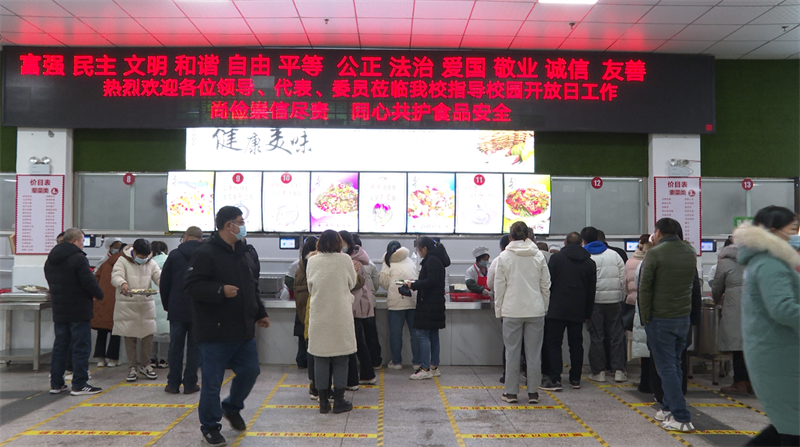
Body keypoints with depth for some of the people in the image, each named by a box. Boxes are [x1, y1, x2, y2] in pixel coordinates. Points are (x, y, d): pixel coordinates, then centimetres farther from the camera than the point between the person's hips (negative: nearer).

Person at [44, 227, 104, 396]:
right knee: (81, 347, -2)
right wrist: (99, 294, -2)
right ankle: (79, 385, -1)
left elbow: (51, 282, 18)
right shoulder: (78, 258, -15)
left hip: (59, 310, 8)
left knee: (59, 346, 13)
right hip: (78, 311, -8)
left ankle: (56, 383, 17)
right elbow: (89, 282, -18)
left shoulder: (50, 259, 12)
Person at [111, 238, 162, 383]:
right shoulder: (123, 261, -5)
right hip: (127, 305, -3)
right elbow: (116, 276, -20)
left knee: (148, 335, 4)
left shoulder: (151, 263, 7)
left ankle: (145, 364, 19)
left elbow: (159, 276, -2)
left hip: (146, 304, 3)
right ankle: (133, 367, 15)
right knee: (129, 337, 4)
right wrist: (122, 284, -44)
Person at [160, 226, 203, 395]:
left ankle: (173, 383, 10)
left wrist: (167, 305, 15)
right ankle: (190, 384, 6)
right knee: (194, 348, 5)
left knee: (175, 347, 8)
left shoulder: (174, 255, 1)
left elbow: (164, 283, 4)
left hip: (177, 310, 0)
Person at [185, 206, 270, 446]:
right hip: (215, 332, -7)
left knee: (250, 371, 12)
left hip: (244, 330, 8)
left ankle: (232, 408, 37)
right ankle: (210, 426, 19)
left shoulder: (244, 253, 13)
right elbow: (192, 285, -18)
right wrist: (220, 291, -29)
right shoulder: (206, 253, -13)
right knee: (212, 382, 2)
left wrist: (260, 313, 18)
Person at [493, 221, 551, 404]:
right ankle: (533, 392, 11)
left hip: (512, 310, -2)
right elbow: (545, 285, 7)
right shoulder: (539, 256, 3)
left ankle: (511, 392, 10)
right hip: (535, 310, 2)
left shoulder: (504, 257, -3)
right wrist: (544, 307, 16)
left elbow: (499, 286, 0)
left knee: (512, 351, 5)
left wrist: (499, 309, 9)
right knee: (534, 352, 6)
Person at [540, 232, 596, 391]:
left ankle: (554, 379, -6)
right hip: (578, 311, 4)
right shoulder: (590, 263, 10)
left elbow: (548, 283, -4)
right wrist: (587, 313, 18)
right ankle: (575, 379, 16)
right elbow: (591, 290, 13)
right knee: (576, 345, 10)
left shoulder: (556, 257, -2)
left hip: (557, 309, -4)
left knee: (553, 343, -1)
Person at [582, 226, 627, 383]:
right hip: (614, 300, 3)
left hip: (594, 300, -3)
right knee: (616, 335, 9)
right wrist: (619, 295, 14)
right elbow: (623, 279, 6)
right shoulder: (614, 255, 8)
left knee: (596, 336, 5)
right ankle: (619, 370, 9)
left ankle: (598, 371, 8)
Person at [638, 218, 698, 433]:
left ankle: (681, 418, -4)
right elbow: (693, 284, 16)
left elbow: (644, 287, -13)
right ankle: (669, 408, 27)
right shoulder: (690, 252, 6)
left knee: (666, 368, -2)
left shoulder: (654, 254, -14)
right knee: (675, 365, 18)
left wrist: (645, 316, -6)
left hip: (660, 319, -6)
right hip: (684, 317, 6)